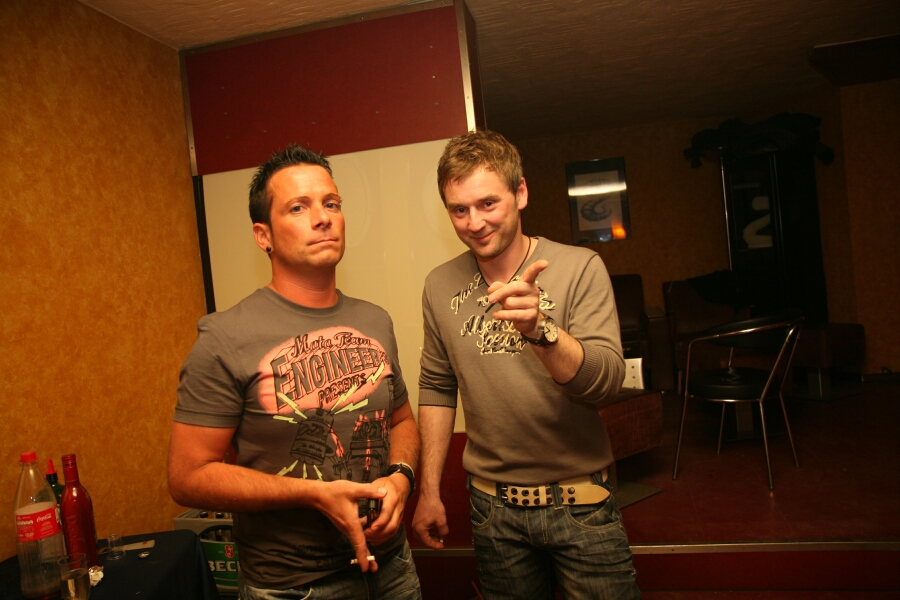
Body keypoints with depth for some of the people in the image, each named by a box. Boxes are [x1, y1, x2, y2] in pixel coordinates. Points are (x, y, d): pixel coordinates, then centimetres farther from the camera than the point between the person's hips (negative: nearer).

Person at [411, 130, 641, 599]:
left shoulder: (579, 268, -12)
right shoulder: (440, 286, -3)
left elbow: (607, 383, -21)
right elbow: (437, 388, 5)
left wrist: (540, 329, -38)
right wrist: (428, 491, 5)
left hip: (580, 503, -2)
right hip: (493, 504, 3)